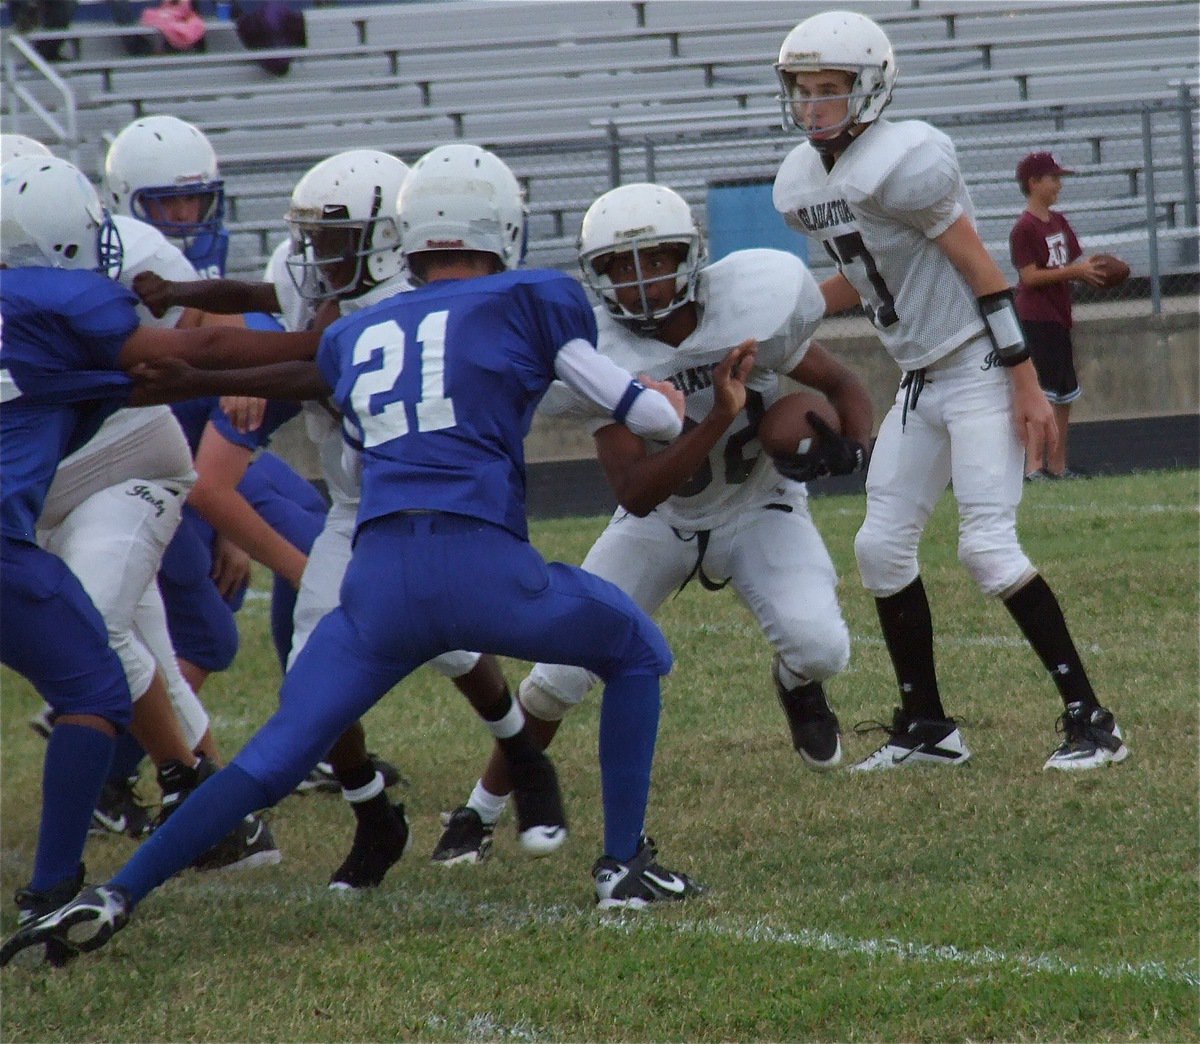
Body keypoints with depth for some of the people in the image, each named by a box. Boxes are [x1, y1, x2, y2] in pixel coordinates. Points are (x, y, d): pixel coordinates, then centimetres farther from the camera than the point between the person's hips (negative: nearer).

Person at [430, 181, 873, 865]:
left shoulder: (751, 308, -24)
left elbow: (844, 386, -7)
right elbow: (636, 493, -31)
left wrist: (854, 445, -29)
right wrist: (719, 419, -42)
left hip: (759, 513, 0)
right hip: (660, 523, 0)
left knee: (820, 647, -26)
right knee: (565, 671, -10)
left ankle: (798, 686, 14)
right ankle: (481, 814, 10)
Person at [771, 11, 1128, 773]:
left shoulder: (904, 162, -20)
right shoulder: (802, 185, 6)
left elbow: (980, 271, -18)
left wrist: (1027, 386, -18)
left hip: (980, 368, -9)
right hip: (921, 381, 9)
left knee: (988, 547, -15)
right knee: (882, 546, 6)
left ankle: (1090, 720, -8)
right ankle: (927, 726, 17)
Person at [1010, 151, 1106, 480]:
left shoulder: (1059, 222, 13)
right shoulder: (1024, 229, -13)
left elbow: (1075, 262, 16)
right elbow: (1029, 275, -18)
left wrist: (1090, 270, -6)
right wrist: (1074, 271, -22)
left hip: (1059, 317, 9)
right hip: (1036, 320, -9)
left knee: (1065, 392, 12)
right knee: (1044, 391, -13)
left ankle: (1057, 464, 18)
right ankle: (1034, 463, -13)